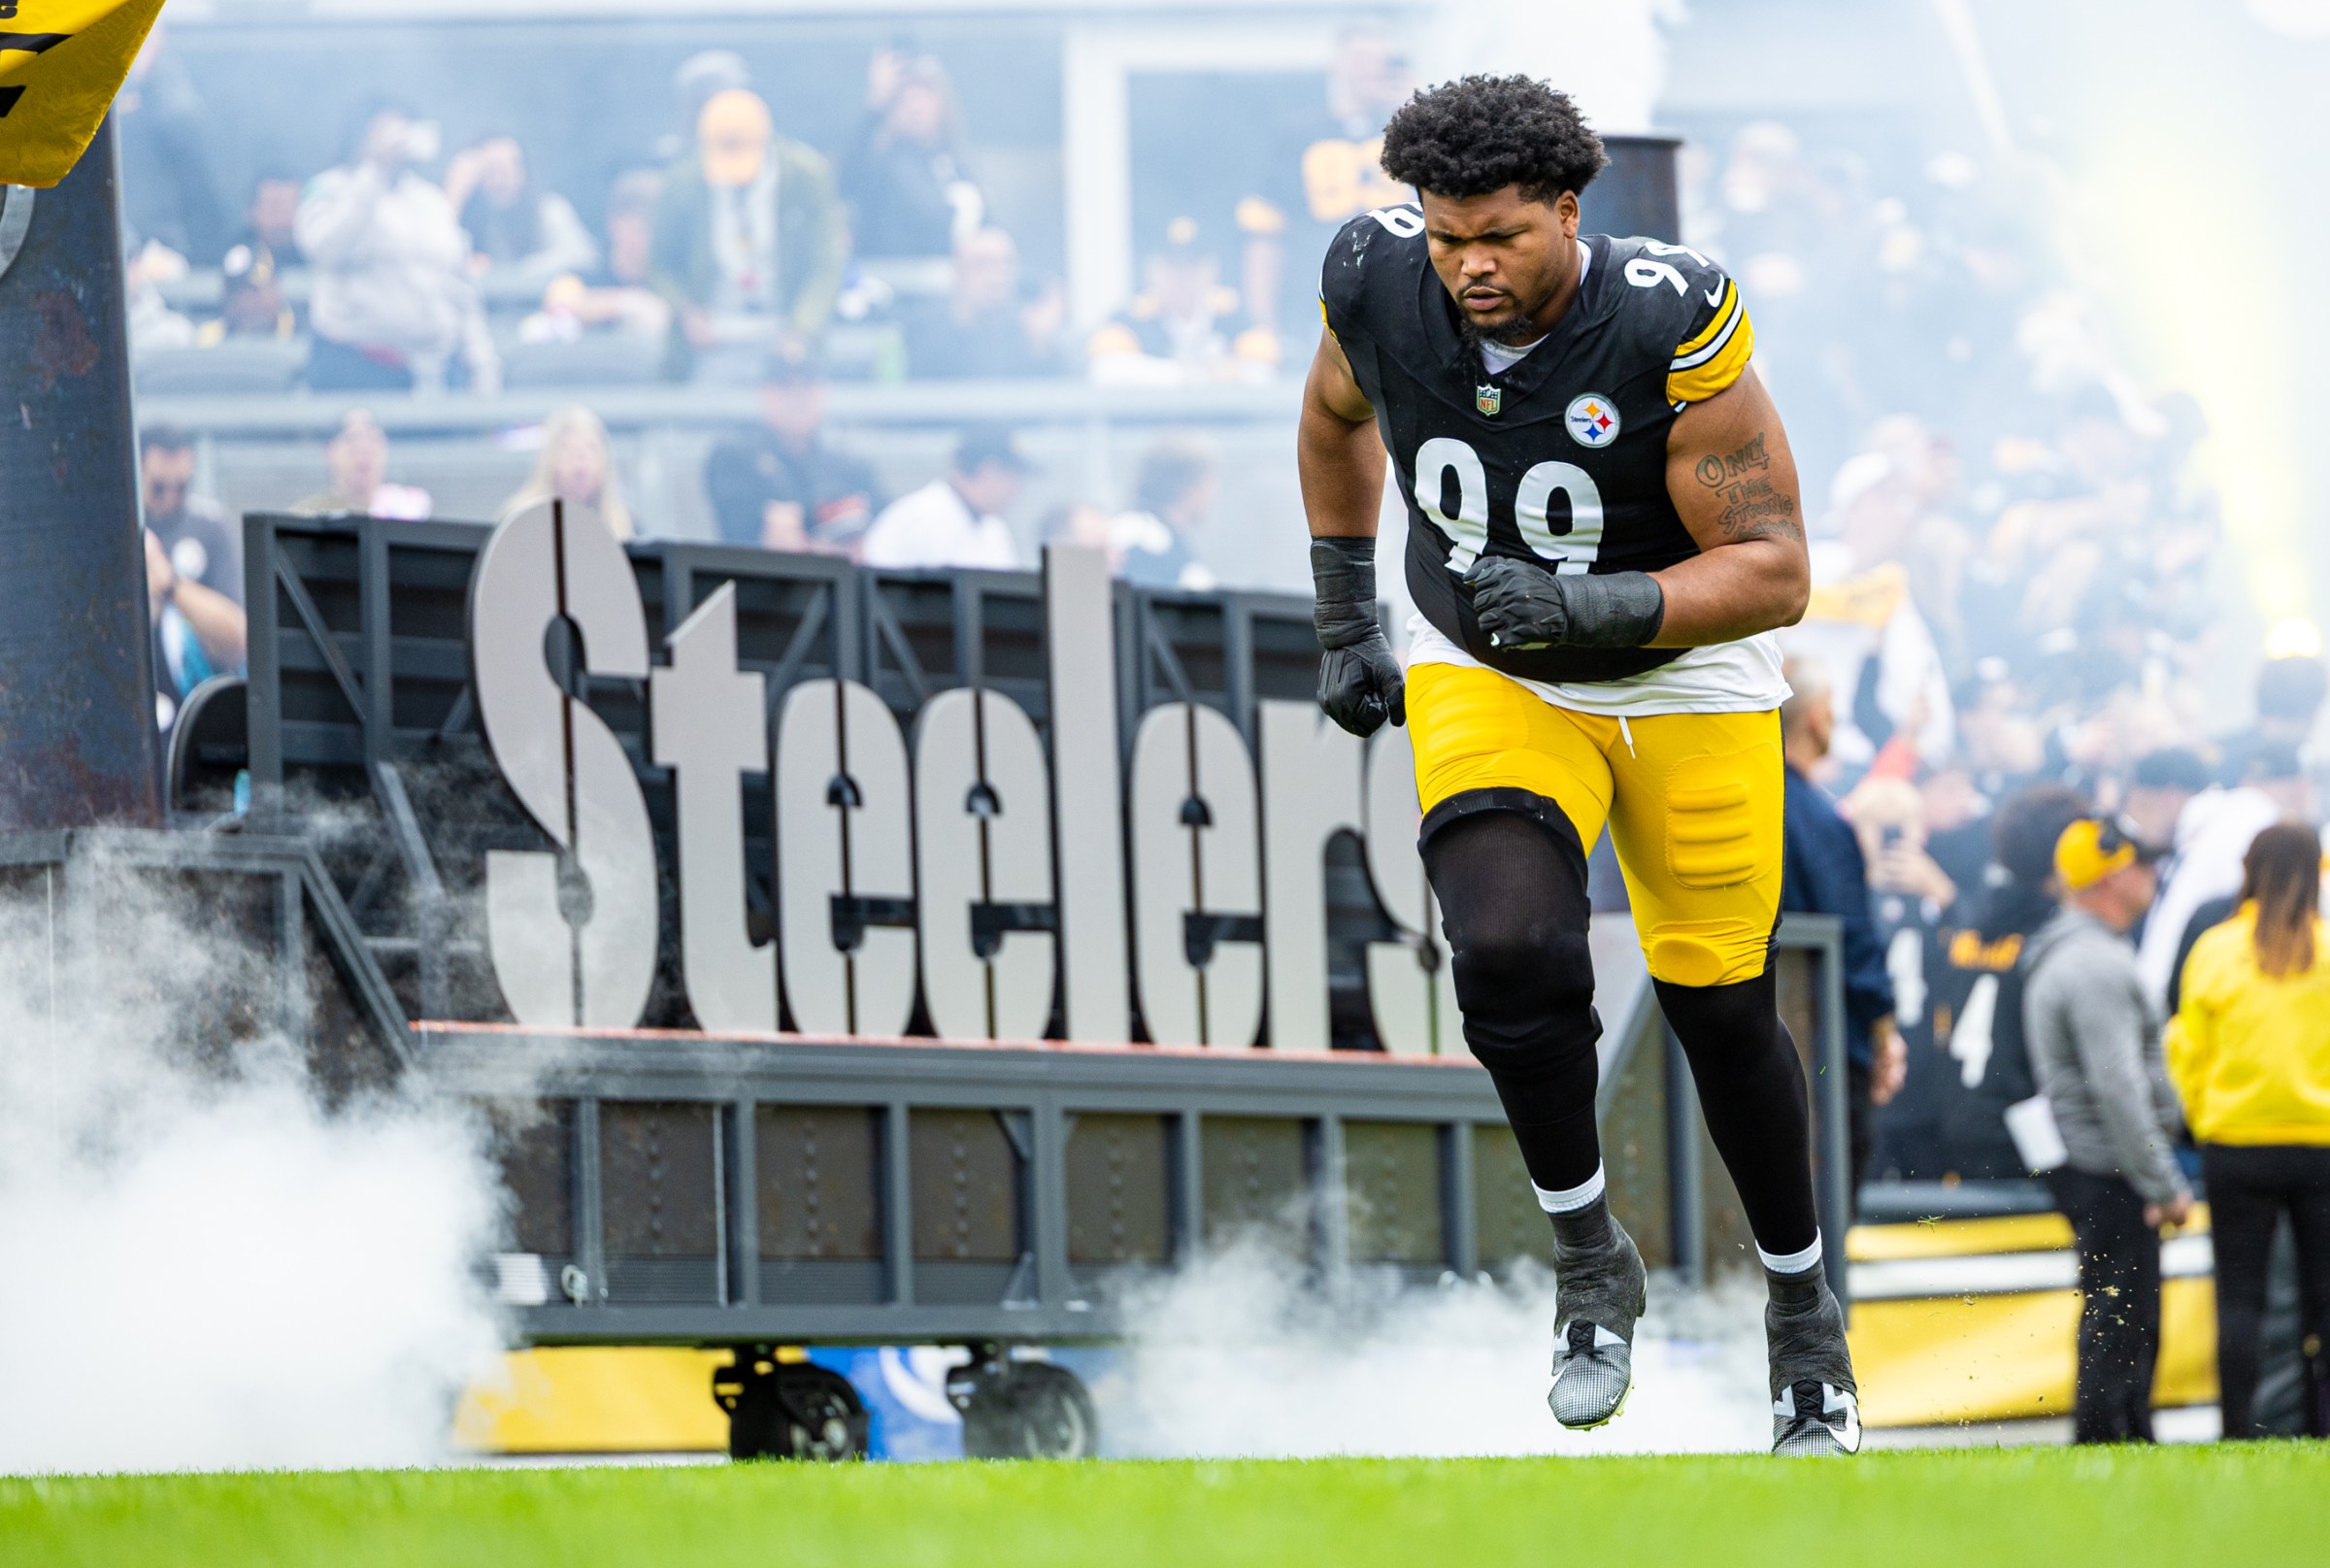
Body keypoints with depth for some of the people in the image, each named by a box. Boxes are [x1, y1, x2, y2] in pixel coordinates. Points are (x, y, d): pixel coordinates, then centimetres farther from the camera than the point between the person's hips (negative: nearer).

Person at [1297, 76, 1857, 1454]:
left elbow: (1774, 574, -25)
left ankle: (1804, 1310, 31)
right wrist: (1346, 627, 13)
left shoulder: (1672, 331, -28)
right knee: (1512, 953, -24)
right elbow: (1337, 417, 10)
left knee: (1723, 1011, 6)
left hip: (1682, 680, -2)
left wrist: (1586, 607, -39)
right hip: (1484, 680, 2)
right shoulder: (1382, 287, -16)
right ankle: (1589, 1259, -1)